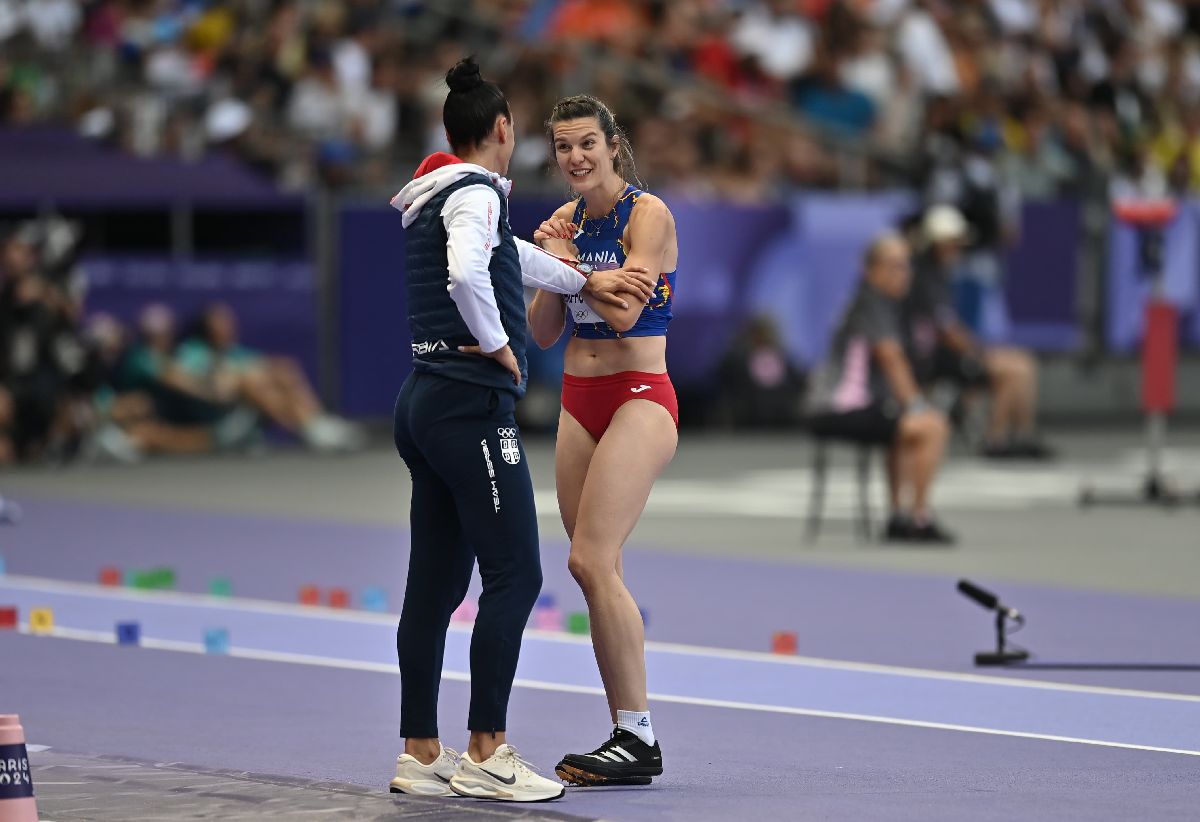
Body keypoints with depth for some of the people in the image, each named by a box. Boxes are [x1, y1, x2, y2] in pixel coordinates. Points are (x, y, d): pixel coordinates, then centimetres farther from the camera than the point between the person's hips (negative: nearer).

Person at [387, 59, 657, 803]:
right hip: (473, 403, -10)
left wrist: (585, 282, 39)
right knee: (515, 575, -8)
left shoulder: (434, 199, 19)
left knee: (436, 581, 9)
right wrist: (497, 345, -15)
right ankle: (487, 754, -10)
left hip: (425, 401, 10)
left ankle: (421, 754, 10)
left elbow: (511, 256, 33)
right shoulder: (475, 193, -10)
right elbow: (467, 273, -28)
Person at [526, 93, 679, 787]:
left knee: (592, 560, -17)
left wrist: (565, 259, -9)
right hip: (580, 401, 7)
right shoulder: (570, 219, 12)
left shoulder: (648, 214, -8)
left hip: (639, 398, -7)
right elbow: (544, 332, 11)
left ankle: (639, 737, -15)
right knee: (597, 572, 3)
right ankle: (628, 735, 6)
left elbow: (624, 311, -18)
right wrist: (549, 263, -5)